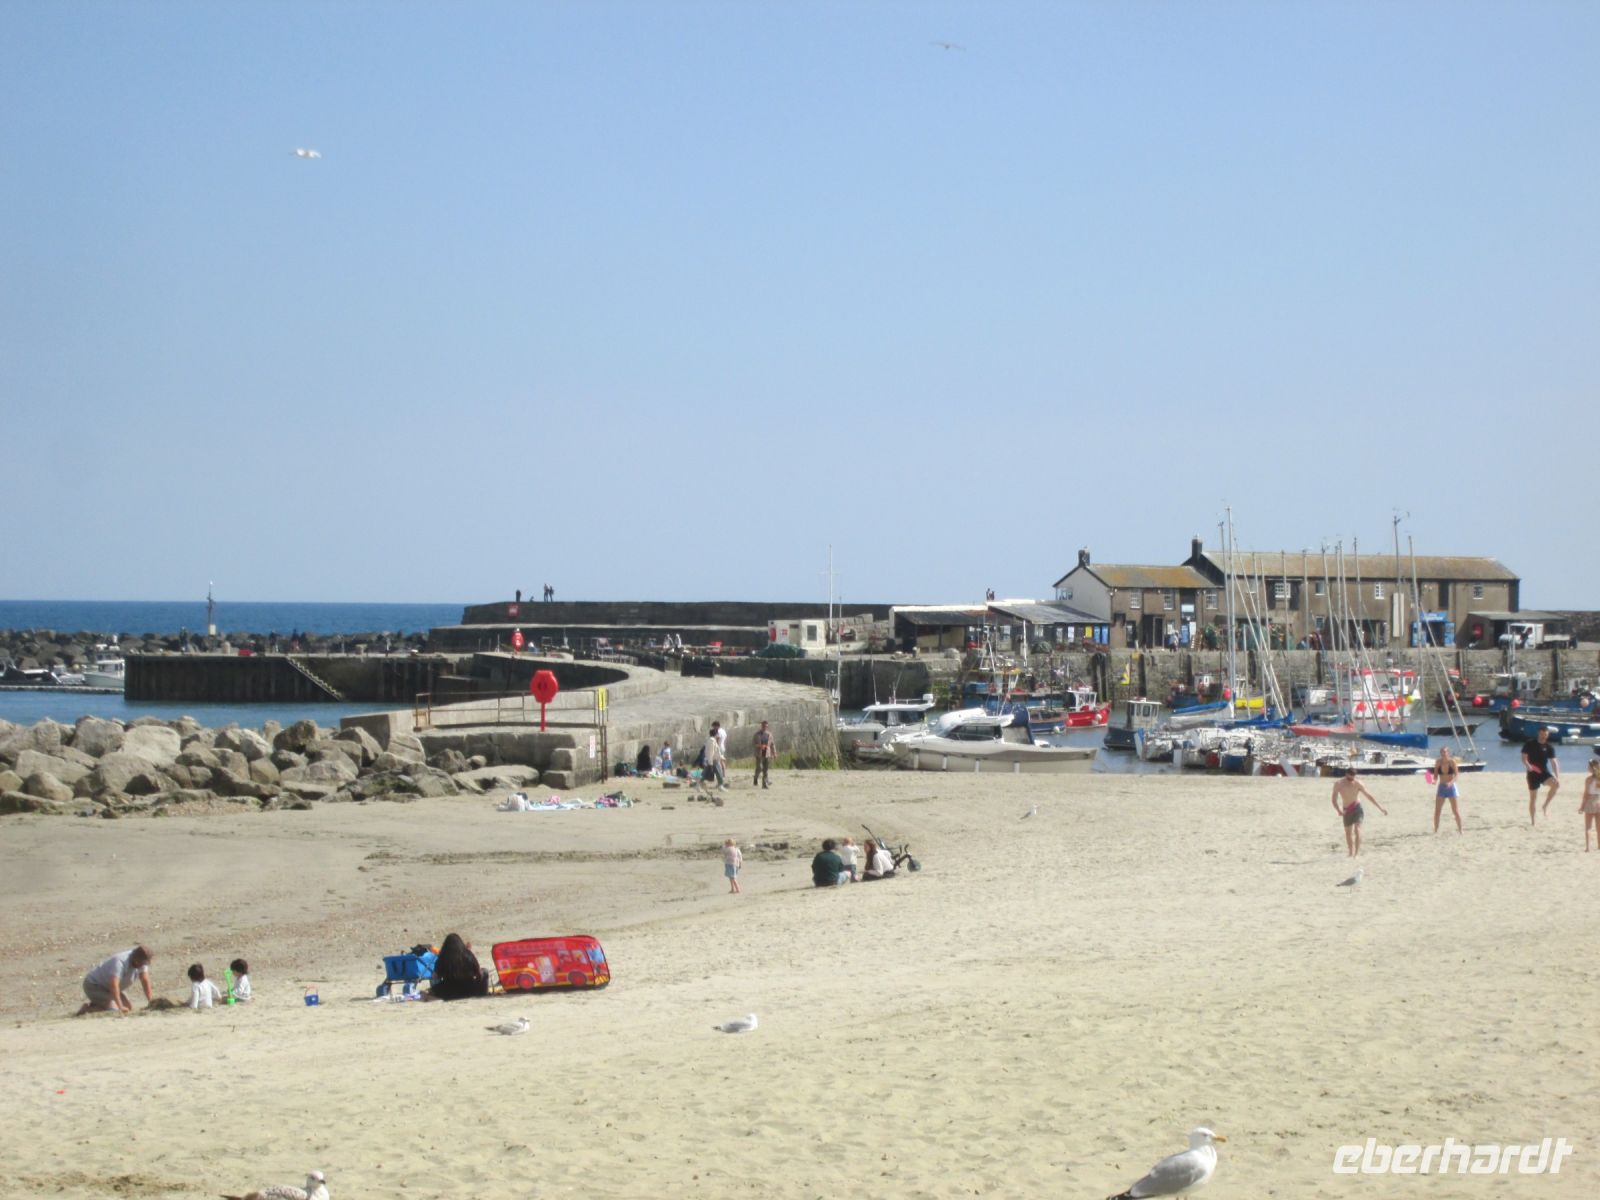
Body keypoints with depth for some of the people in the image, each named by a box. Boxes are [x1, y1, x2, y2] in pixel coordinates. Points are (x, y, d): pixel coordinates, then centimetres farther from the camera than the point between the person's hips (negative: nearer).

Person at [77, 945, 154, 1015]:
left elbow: (145, 980, -11)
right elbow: (114, 985, -44)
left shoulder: (141, 962, -13)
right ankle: (87, 1008, -3)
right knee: (114, 1010, -24)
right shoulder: (119, 962, -36)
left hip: (108, 986, 9)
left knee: (129, 1007, 3)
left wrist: (151, 1001, -18)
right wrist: (120, 1007, -49)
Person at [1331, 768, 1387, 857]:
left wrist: (1380, 807, -8)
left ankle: (1357, 853, -23)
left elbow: (1369, 795, -8)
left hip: (1357, 809, -3)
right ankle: (1351, 854, 32)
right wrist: (1339, 810, -24)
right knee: (1348, 833, 14)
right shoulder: (1338, 785, -7)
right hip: (1346, 811, 3)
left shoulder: (1357, 783, -12)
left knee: (1357, 830, -21)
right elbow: (1334, 799, -5)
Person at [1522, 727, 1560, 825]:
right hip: (1533, 773, -2)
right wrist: (1528, 765, -28)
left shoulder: (1549, 747, 3)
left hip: (1544, 772, 2)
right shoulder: (1529, 744, -2)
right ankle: (1532, 821, 14)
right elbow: (1524, 758, -5)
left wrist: (1557, 777, -12)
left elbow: (1554, 762, -1)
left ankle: (1546, 805, -10)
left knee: (1556, 784, -27)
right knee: (1533, 797, 2)